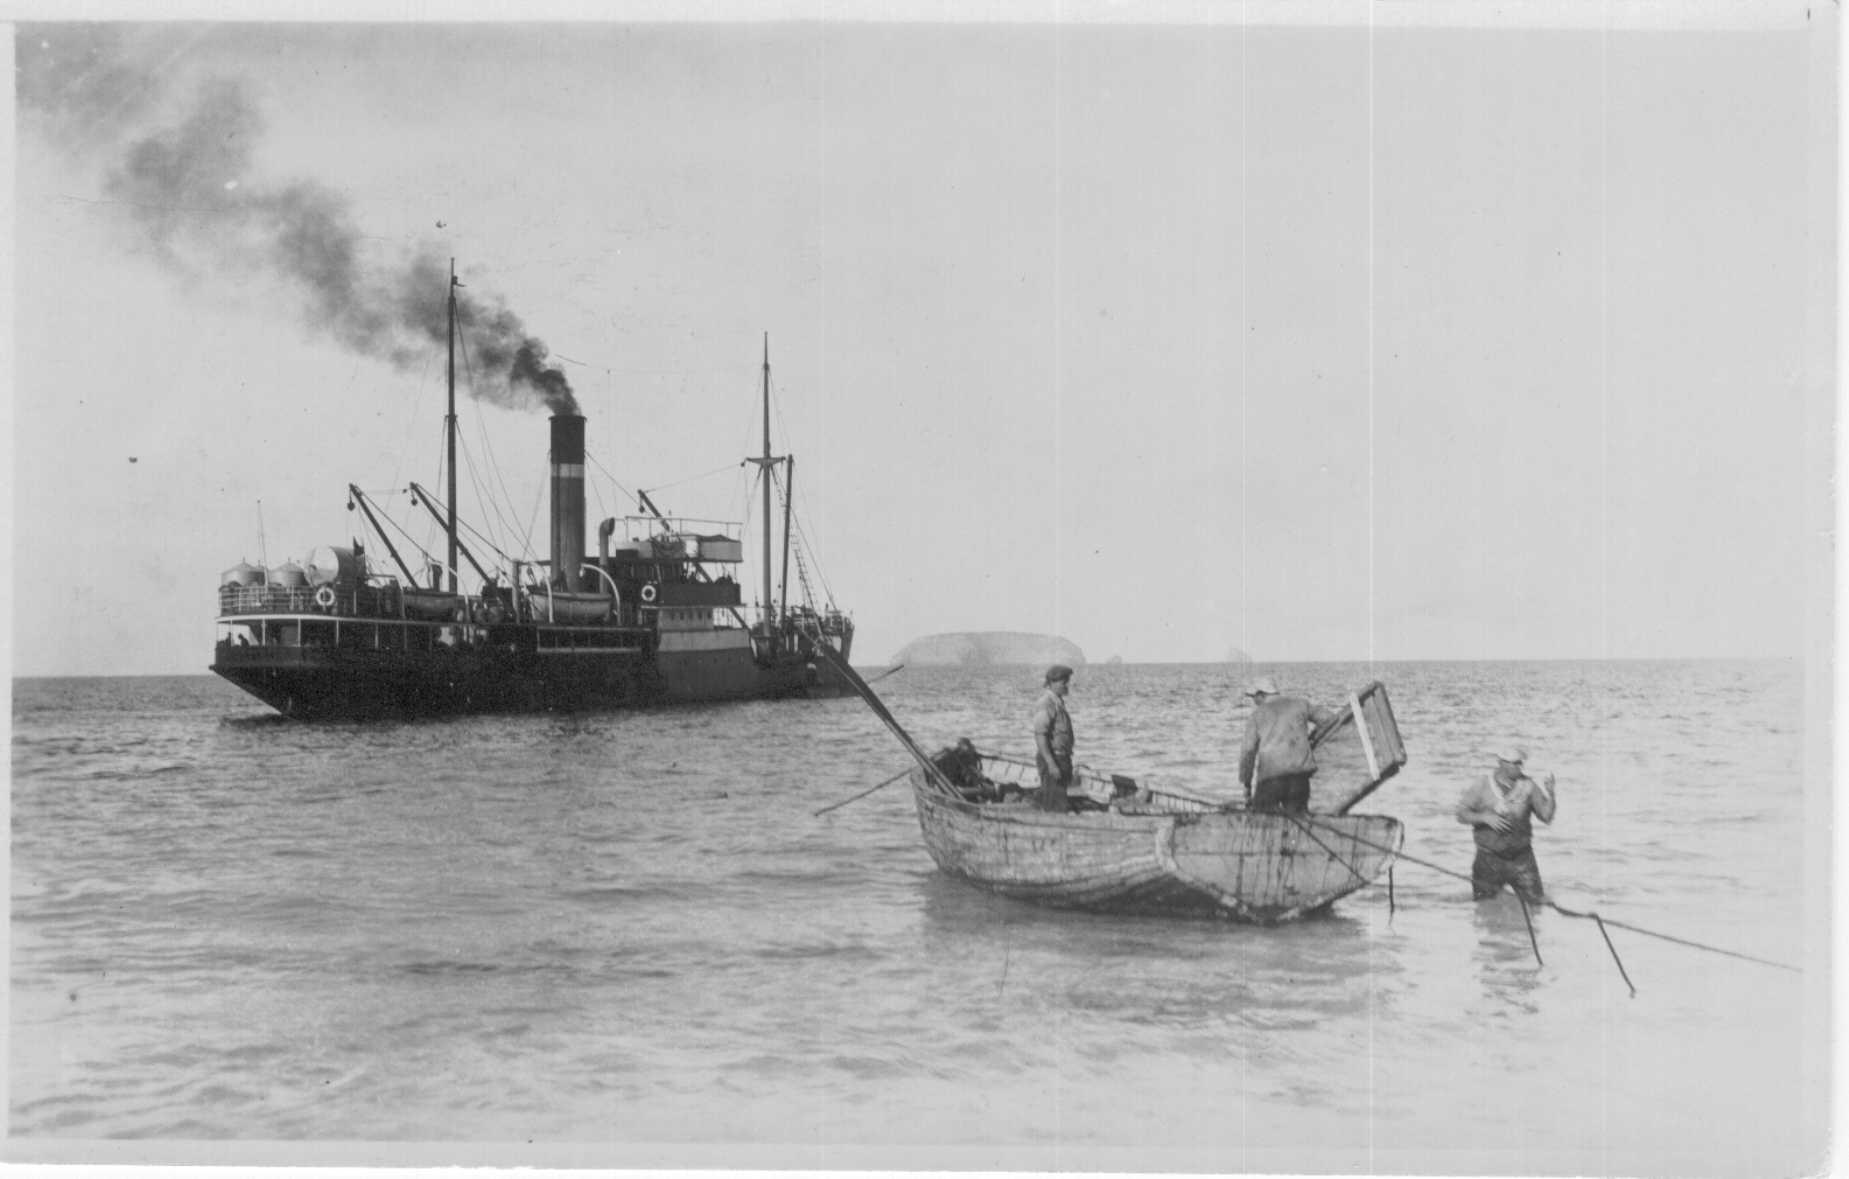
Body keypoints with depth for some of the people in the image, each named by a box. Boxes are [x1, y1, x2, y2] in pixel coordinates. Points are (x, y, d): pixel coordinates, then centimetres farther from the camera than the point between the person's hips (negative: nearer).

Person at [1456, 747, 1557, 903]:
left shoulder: (1528, 786, -2)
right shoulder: (1482, 786, -4)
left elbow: (1546, 816, -4)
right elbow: (1462, 814, -6)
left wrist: (1550, 793, -19)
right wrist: (1484, 817, -22)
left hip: (1521, 857, 1)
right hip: (1489, 858, -1)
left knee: (1536, 901, -5)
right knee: (1483, 902, 3)